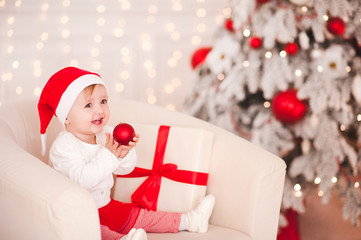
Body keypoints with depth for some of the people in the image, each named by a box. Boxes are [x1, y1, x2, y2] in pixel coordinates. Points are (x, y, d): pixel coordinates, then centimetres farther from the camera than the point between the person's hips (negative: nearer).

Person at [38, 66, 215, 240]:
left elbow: (125, 169, 3)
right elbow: (82, 179, -34)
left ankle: (188, 220, 25)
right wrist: (109, 155, -38)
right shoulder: (63, 147, -21)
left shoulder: (105, 134, 2)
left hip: (104, 206, 8)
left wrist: (125, 153, -21)